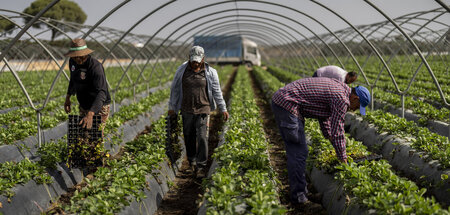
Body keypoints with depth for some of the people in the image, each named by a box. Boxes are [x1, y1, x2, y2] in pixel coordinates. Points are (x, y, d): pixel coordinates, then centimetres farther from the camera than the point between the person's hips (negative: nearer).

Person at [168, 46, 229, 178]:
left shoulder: (210, 72, -1)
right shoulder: (182, 70, 2)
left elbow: (217, 92, 5)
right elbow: (175, 89, 10)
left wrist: (223, 109, 4)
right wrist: (172, 107, 11)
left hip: (203, 110, -2)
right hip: (187, 111, 2)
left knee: (202, 137, -9)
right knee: (189, 137, 9)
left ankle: (201, 166, -2)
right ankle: (192, 161, 29)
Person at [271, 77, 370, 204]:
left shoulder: (336, 86, 18)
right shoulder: (342, 99, -12)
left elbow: (324, 115, 30)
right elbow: (337, 132, -9)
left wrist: (329, 136, 33)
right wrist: (343, 160, 0)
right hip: (288, 105, -11)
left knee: (294, 150, 16)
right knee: (299, 152, -4)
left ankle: (298, 189, 24)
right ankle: (298, 196, 2)